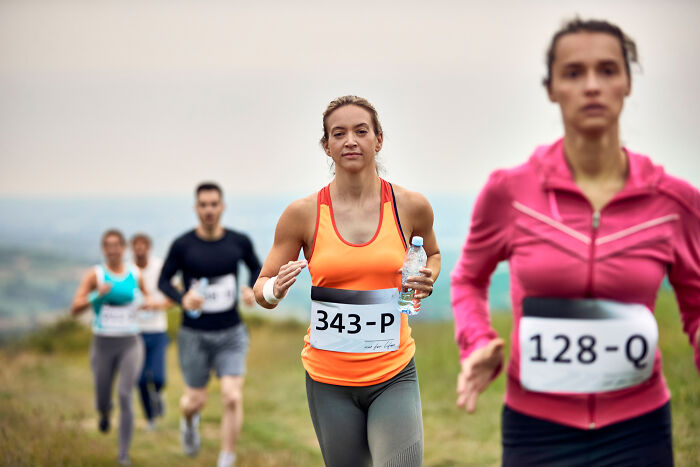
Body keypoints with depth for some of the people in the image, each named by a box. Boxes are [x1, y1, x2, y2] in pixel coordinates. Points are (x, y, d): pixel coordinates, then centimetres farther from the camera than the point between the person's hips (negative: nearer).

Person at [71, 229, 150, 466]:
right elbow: (75, 308, -12)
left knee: (125, 397, -15)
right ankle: (105, 412, 52)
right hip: (103, 344, 0)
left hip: (130, 344, 0)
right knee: (102, 401, 12)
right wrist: (98, 296, -28)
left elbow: (145, 300, 22)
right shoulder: (95, 275, -5)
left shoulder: (136, 275, 2)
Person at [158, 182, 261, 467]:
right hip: (195, 335, -1)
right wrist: (182, 299, -20)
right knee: (195, 401, 8)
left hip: (231, 335, 1)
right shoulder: (182, 245, -9)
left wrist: (253, 291, -6)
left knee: (232, 398, -14)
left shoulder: (239, 242, -2)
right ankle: (190, 423, 47)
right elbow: (163, 281, 0)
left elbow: (257, 268, 15)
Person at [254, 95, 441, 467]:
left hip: (393, 376, 0)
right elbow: (262, 289, 6)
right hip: (328, 380, 1)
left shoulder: (410, 206, -1)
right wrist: (276, 290, -17)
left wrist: (427, 280, -1)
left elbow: (433, 254, 21)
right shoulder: (303, 213, -3)